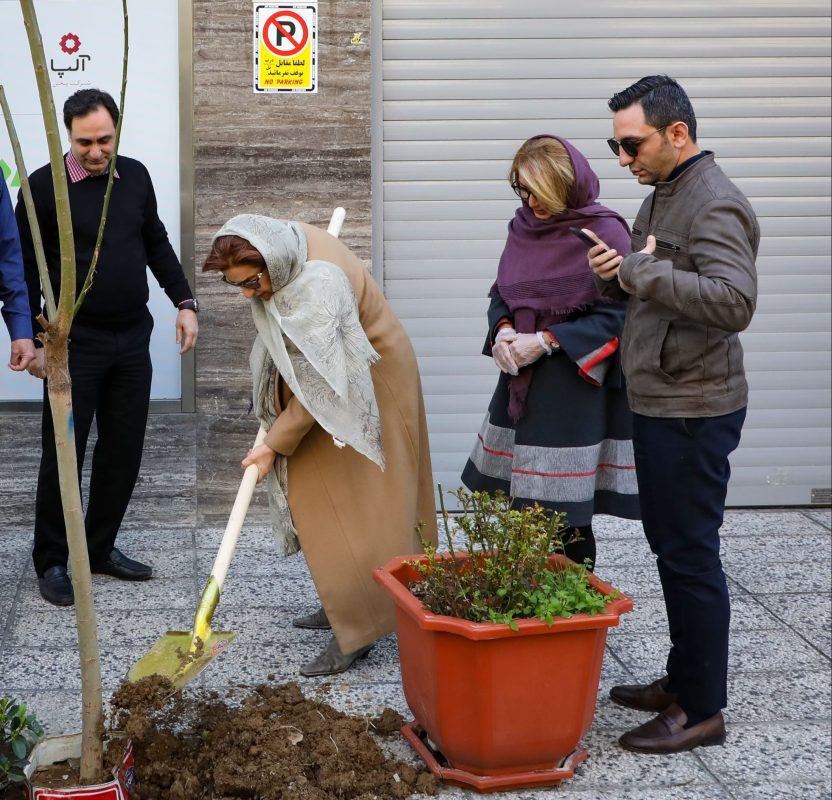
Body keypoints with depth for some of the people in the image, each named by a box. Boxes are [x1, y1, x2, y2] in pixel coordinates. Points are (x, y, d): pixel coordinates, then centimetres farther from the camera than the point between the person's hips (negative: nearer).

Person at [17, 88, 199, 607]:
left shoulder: (135, 176, 7)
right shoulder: (44, 186, -7)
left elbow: (157, 244, 18)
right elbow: (26, 269, -5)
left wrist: (184, 301, 8)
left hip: (133, 340, 5)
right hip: (75, 343, -5)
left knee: (124, 450, 9)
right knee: (63, 453, 0)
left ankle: (101, 548, 24)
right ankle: (52, 561, 12)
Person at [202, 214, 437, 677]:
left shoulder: (318, 289, -35)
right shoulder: (286, 248, -9)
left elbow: (316, 386, -28)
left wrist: (275, 443, -19)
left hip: (368, 391, -9)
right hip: (338, 380, 9)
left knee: (357, 508, -7)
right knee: (318, 495, 13)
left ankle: (358, 631, -2)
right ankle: (345, 605, 23)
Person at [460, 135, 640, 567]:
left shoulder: (604, 232, -11)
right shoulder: (524, 227, 9)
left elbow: (616, 314, -14)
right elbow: (501, 293, 19)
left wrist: (546, 341, -17)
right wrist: (503, 330, -3)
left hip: (576, 384, -6)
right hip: (521, 382, 6)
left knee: (566, 515, -4)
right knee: (523, 507, 7)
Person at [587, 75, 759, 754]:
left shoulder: (714, 205, -17)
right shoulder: (664, 195, 14)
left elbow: (734, 302, -31)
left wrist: (641, 271, -27)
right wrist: (621, 278, 2)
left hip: (693, 411, -10)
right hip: (660, 402, 10)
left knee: (689, 553, -3)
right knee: (670, 545, 17)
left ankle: (702, 709, 7)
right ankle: (683, 679, 29)